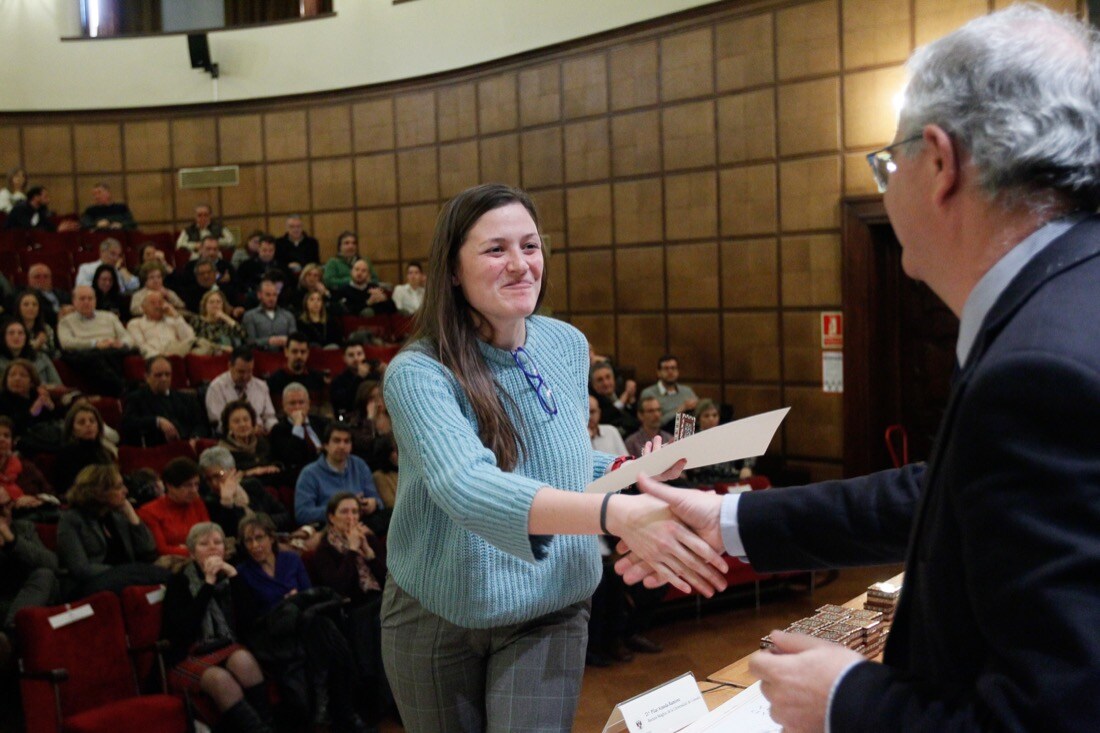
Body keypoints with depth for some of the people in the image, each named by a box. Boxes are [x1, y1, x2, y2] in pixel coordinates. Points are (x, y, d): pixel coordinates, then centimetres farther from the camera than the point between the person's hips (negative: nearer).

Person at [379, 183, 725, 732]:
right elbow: (466, 486, -42)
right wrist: (616, 514, -55)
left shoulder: (568, 345, -5)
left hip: (549, 615, 3)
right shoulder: (417, 373, -23)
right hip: (435, 618, -2)